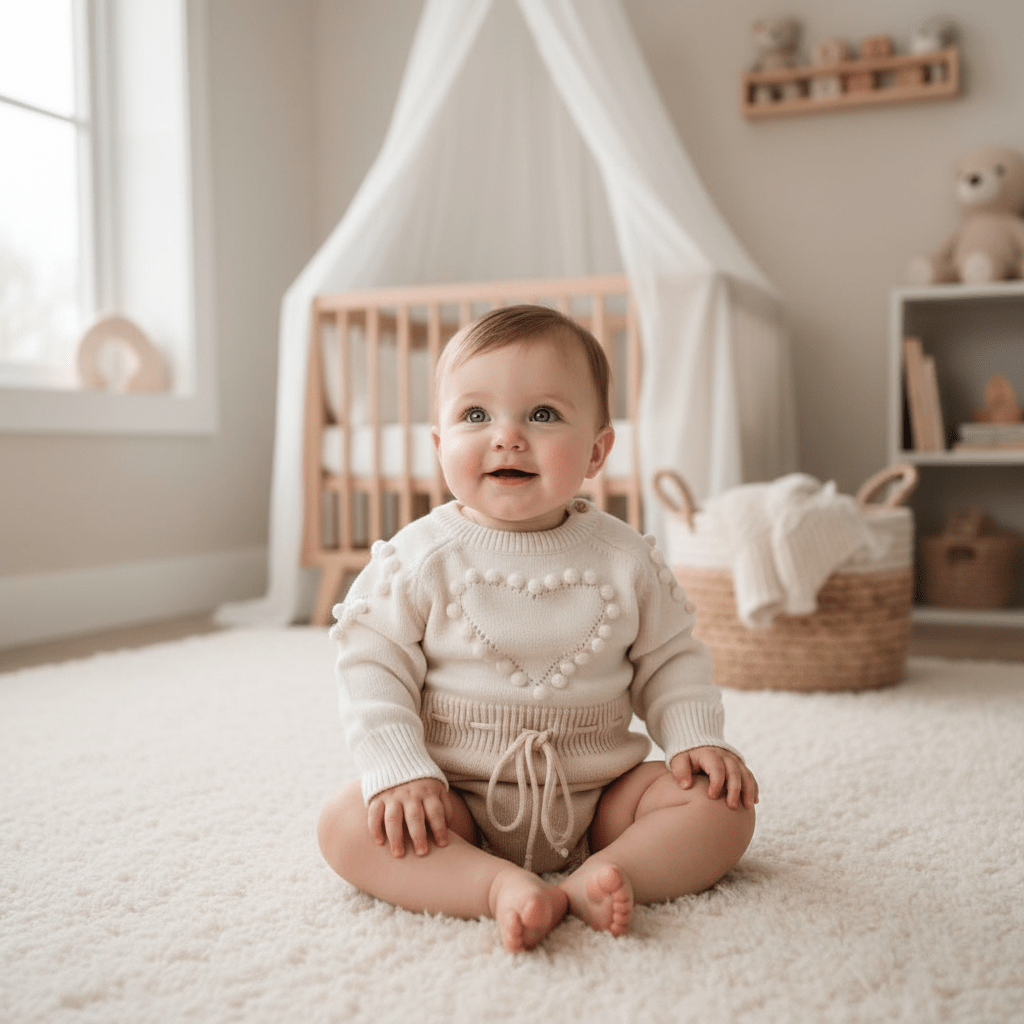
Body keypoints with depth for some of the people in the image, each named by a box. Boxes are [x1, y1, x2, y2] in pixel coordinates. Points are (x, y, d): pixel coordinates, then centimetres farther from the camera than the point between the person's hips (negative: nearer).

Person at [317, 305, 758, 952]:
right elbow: (372, 667, -7)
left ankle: (594, 880, -26)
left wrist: (698, 740, -7)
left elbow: (670, 661, 8)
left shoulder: (626, 559, -2)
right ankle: (502, 886, -31)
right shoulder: (420, 558, -8)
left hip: (598, 798, 2)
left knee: (726, 805, -14)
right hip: (457, 802, -1)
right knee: (349, 824, -25)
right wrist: (399, 772, -18)